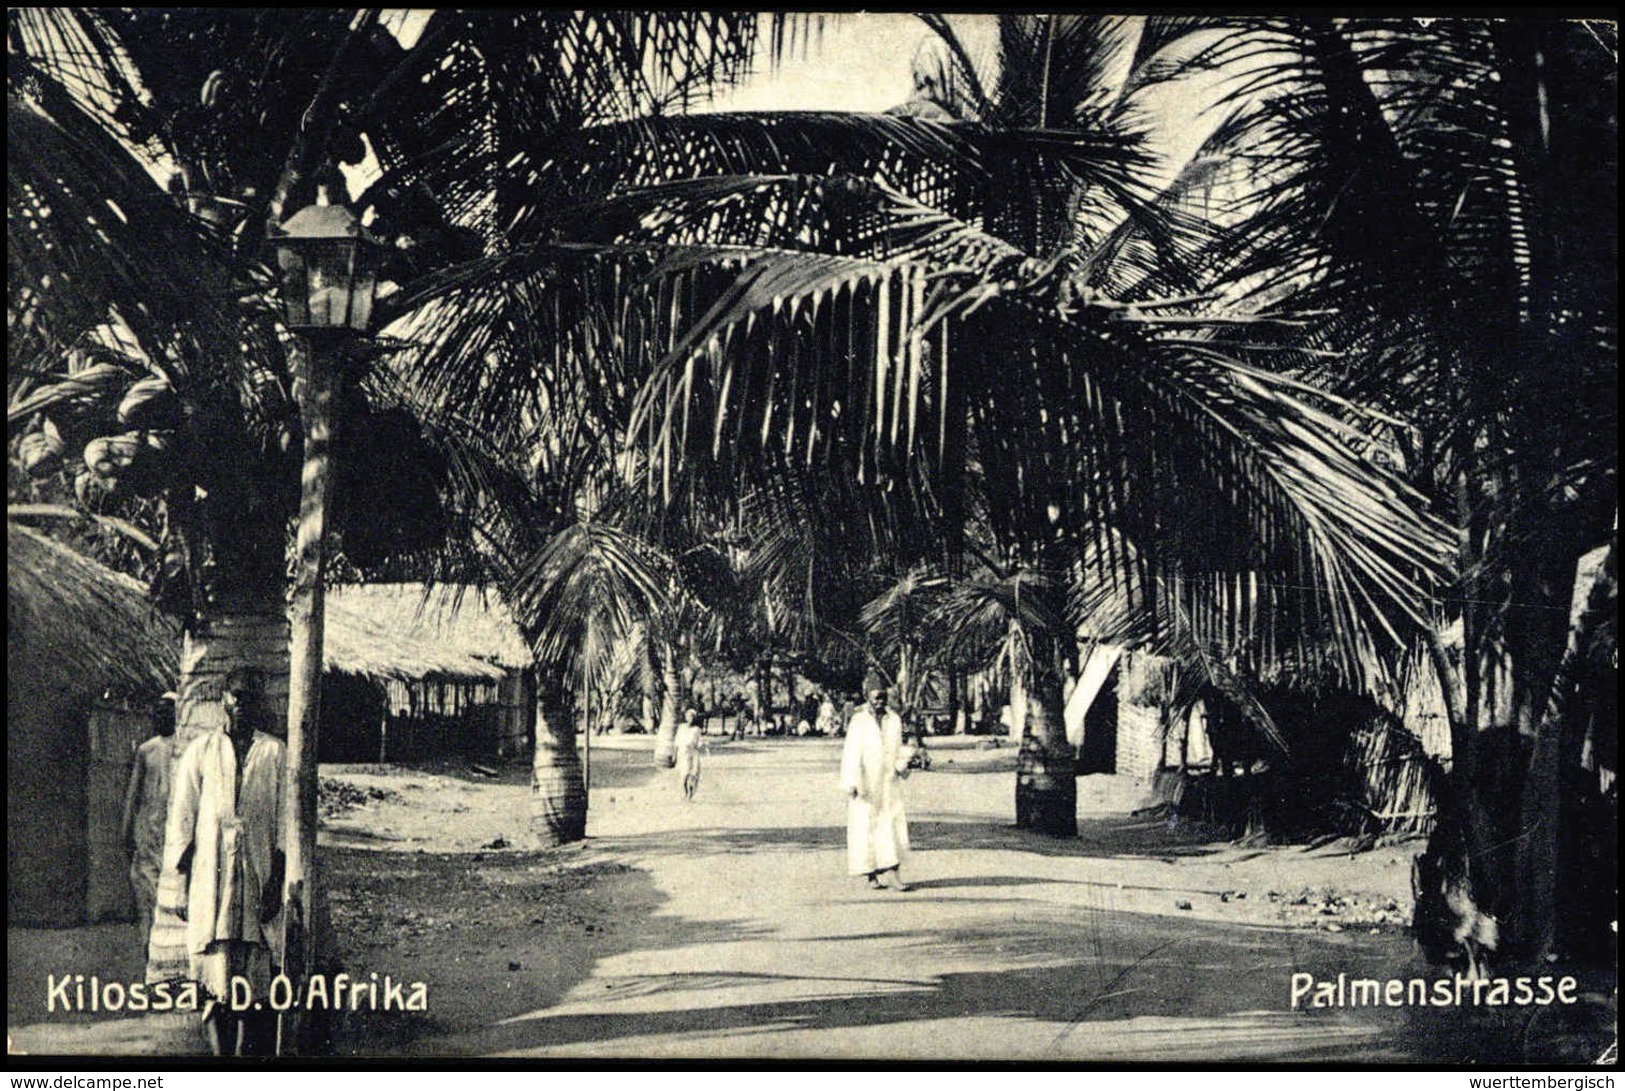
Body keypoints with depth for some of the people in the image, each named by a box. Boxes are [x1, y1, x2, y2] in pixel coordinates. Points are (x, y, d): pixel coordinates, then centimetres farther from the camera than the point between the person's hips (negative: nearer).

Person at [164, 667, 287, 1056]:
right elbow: (181, 822, 8)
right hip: (209, 876, 0)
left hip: (257, 876, 0)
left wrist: (276, 882, -4)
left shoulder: (275, 753, 8)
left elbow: (285, 824, 5)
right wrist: (182, 887, 1)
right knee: (216, 982, -3)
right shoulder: (200, 752, 9)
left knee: (253, 982, -1)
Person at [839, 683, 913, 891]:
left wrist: (902, 764, -7)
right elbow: (851, 752, -8)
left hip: (889, 782, 3)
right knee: (866, 828, 0)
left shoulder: (893, 720, 9)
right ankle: (871, 876, 10)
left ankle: (896, 876, -10)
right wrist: (850, 783, -15)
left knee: (894, 826, -7)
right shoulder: (859, 720, -4)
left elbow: (898, 749, 15)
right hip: (865, 783, -3)